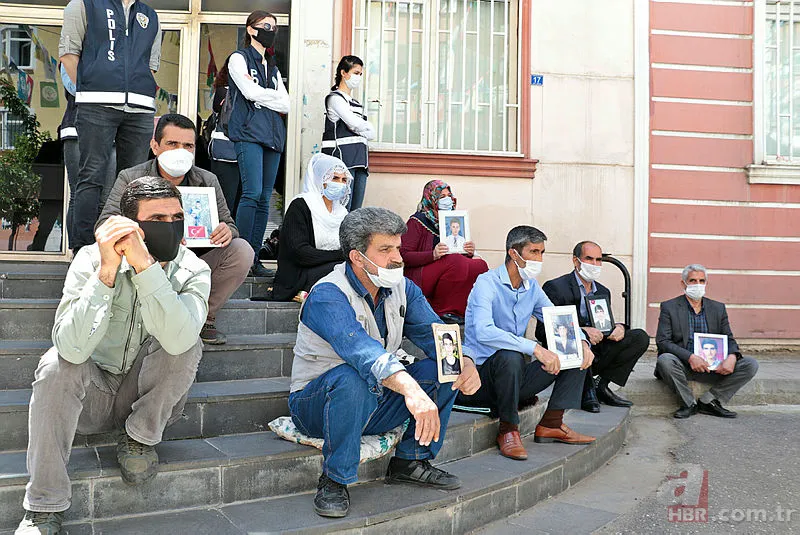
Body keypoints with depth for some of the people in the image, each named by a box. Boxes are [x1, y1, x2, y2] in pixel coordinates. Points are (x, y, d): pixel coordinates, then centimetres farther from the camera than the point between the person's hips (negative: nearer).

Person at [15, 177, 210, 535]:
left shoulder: (193, 271, -16)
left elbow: (177, 339, -38)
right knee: (56, 363, -30)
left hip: (151, 398, 0)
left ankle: (139, 437, -4)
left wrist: (144, 264, -43)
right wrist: (107, 270, -41)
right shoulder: (91, 259, -17)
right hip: (92, 395, 1)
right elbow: (74, 348, -32)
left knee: (187, 344, -27)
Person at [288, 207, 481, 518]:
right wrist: (411, 389, -57)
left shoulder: (403, 289, 0)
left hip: (376, 403, 6)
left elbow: (434, 333, -8)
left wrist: (465, 362, -30)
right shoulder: (327, 295, -24)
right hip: (316, 404, -6)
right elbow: (360, 349, -42)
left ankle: (410, 461, 3)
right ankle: (334, 480, -19)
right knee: (353, 377, -39)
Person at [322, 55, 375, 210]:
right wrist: (366, 128, 8)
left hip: (360, 160, 8)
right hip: (343, 157, -8)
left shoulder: (356, 103, 25)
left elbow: (372, 133, 16)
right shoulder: (335, 97, 2)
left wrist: (357, 128, -2)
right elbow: (353, 122, -11)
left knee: (356, 212, 2)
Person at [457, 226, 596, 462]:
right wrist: (535, 348, -38)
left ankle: (551, 424, -1)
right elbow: (483, 332, -32)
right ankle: (508, 430, -17)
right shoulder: (487, 283, -15)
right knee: (510, 356, -39)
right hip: (481, 372, -7)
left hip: (514, 377, 7)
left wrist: (581, 341, -9)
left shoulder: (532, 288, 8)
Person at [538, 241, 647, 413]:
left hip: (597, 356, 7)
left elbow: (605, 328, 17)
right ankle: (587, 391, -15)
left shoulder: (603, 292, 16)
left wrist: (618, 328, -8)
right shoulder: (555, 287, -7)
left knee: (640, 337, -6)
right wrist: (582, 331, -27)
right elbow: (543, 331, -16)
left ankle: (601, 385, -7)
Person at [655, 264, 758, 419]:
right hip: (682, 365, -3)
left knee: (751, 364, -15)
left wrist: (732, 357, -14)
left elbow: (729, 339, 11)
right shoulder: (669, 307, 1)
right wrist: (690, 357, -24)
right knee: (665, 360, -36)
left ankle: (708, 401, -9)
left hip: (712, 368, 3)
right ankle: (689, 403, -12)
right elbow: (662, 341, -9)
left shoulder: (718, 308, 13)